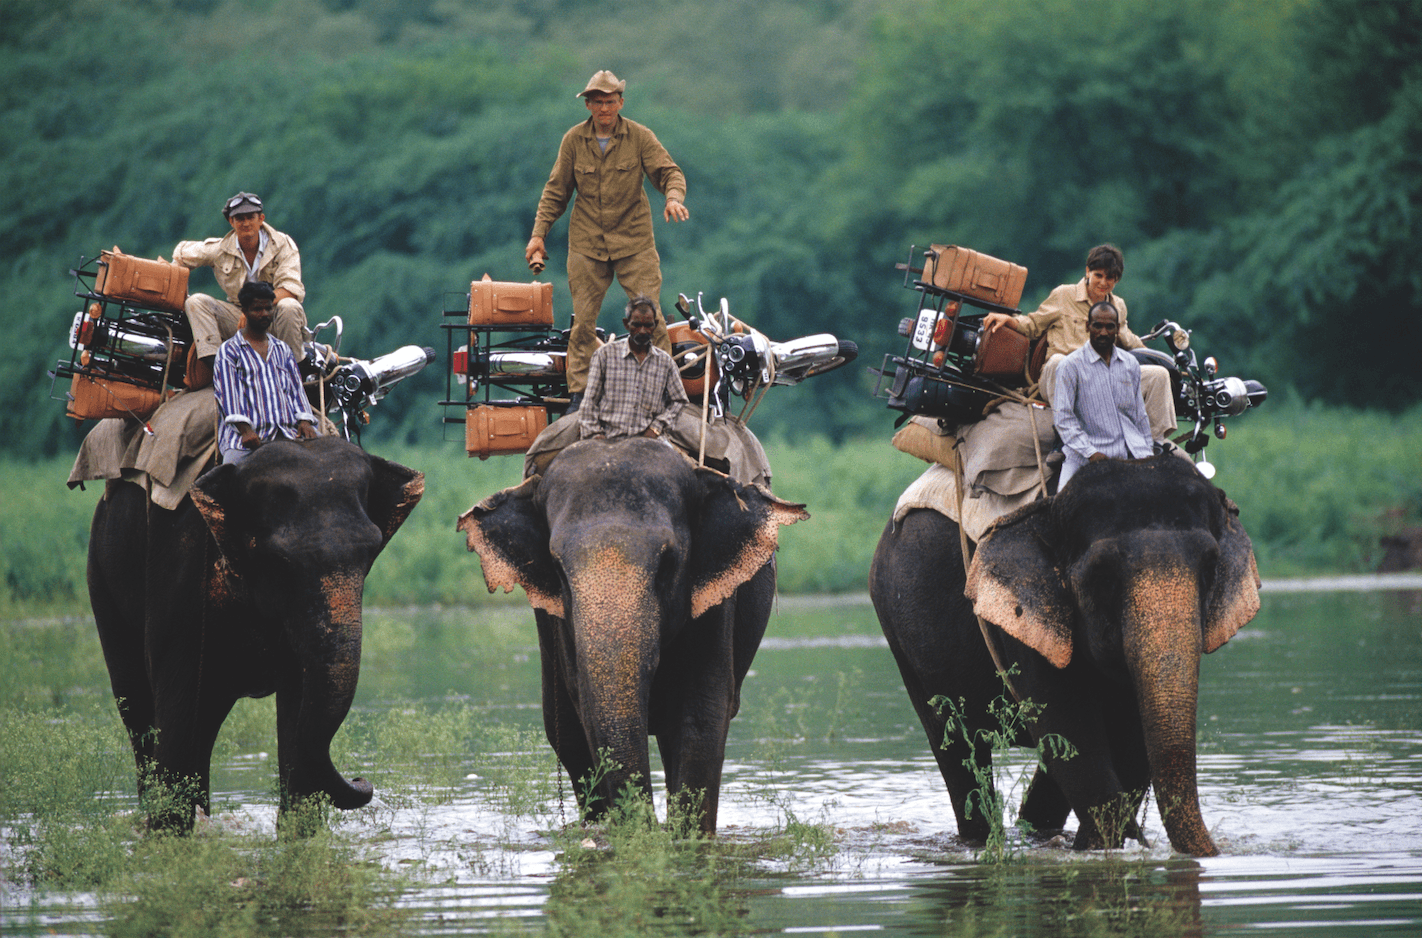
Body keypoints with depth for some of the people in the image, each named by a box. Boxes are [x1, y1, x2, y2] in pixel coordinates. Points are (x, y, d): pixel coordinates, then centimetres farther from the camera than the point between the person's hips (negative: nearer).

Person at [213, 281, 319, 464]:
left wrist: (304, 420, -2)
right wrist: (244, 429, -17)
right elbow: (228, 392, -1)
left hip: (289, 434, 3)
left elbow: (296, 388, 20)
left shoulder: (282, 350, 28)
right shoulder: (229, 350, 13)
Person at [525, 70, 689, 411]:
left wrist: (674, 197, -25)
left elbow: (668, 172, -3)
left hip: (633, 241, -1)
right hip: (587, 244, 1)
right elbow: (556, 191, 9)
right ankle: (580, 393, 7)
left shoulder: (640, 137, -2)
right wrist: (539, 233, 4)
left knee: (649, 314, -6)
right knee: (583, 320, 0)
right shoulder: (574, 140, 2)